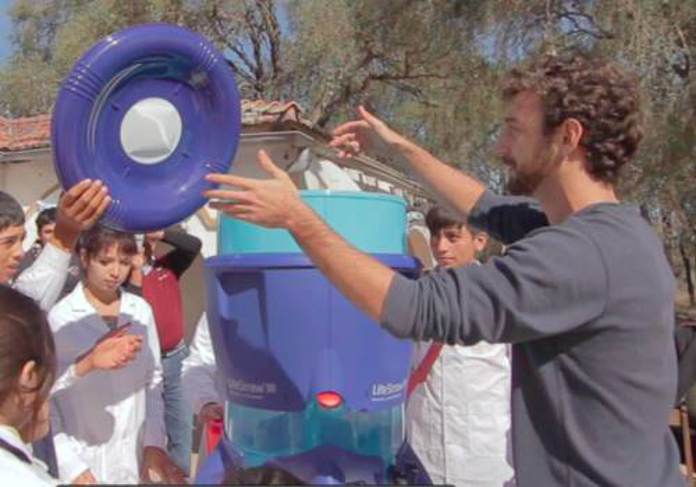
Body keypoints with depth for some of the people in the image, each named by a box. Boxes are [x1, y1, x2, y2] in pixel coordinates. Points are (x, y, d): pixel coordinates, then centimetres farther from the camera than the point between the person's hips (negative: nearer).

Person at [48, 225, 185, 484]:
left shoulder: (141, 310, 1)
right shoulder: (58, 317, -10)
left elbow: (153, 379, 7)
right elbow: (43, 397, -7)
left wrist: (154, 443, 0)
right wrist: (71, 466, -9)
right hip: (83, 463, -3)